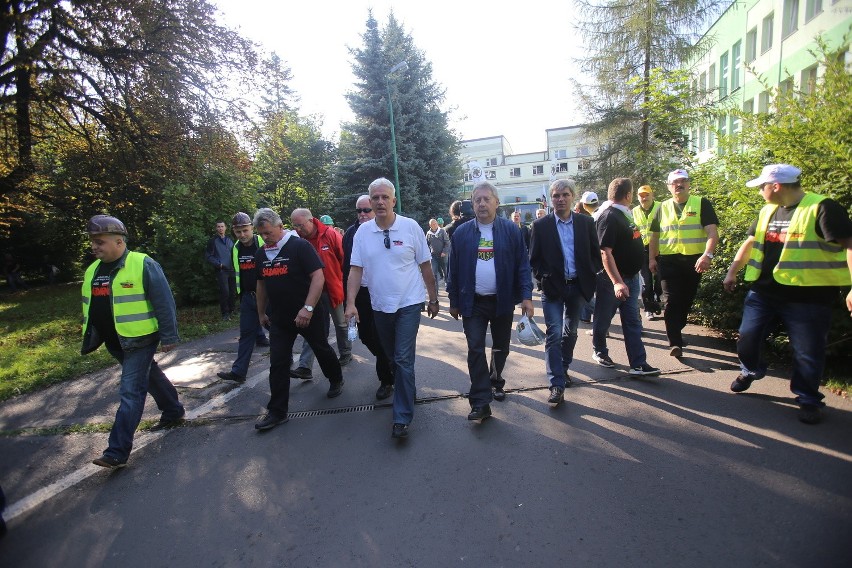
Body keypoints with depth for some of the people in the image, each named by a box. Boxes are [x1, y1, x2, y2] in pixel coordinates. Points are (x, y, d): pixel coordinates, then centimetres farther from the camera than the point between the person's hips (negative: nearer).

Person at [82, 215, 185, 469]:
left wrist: (169, 336, -16)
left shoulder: (143, 265, -15)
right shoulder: (93, 270, 9)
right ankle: (174, 412, 39)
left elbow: (164, 303, -16)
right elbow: (89, 308, 19)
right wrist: (89, 339, 21)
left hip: (139, 339, -8)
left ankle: (118, 452, -1)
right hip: (115, 342, 8)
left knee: (131, 392, -6)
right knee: (150, 377, 21)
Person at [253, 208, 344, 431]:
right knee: (278, 364, 3)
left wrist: (308, 308, -27)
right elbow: (261, 284, 18)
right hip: (279, 318, 5)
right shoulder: (261, 254, 6)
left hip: (309, 315, -5)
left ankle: (336, 380, 42)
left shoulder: (300, 246, -14)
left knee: (322, 350, 15)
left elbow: (318, 276, -20)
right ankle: (277, 411, 13)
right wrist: (261, 312, 21)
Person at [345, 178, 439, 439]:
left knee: (404, 359, -6)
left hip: (408, 303, -3)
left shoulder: (410, 227, -7)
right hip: (379, 305, 3)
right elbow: (356, 269, -2)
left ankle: (402, 418, 3)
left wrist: (433, 299, 3)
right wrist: (350, 303, -12)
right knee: (391, 356, 18)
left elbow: (425, 265, -1)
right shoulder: (363, 232, -1)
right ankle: (402, 387, 44)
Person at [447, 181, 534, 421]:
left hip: (503, 301, 1)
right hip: (473, 302, 0)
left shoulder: (511, 230, -2)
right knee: (475, 350, -3)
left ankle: (495, 382, 41)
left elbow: (523, 265, -2)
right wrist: (454, 301, 4)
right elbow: (454, 269, 4)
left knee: (501, 347, 16)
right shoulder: (461, 233, 1)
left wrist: (526, 296, -10)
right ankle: (480, 403, 3)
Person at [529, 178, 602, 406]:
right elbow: (534, 259, -1)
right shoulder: (540, 225, -4)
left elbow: (595, 254, 8)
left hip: (578, 286, 3)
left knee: (570, 332, 16)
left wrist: (589, 276, -4)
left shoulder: (586, 223, 4)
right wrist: (543, 279, -11)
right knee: (554, 334, -7)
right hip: (552, 287, -3)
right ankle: (557, 384, -4)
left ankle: (563, 368, 36)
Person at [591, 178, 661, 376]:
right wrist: (617, 282, -32)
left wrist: (635, 275, 18)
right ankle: (599, 351, 30)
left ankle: (638, 364, 10)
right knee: (604, 318, 10)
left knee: (632, 322, 7)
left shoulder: (624, 214, 11)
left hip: (630, 278, 9)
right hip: (612, 280, -9)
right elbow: (605, 252, -26)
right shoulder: (608, 217, -18)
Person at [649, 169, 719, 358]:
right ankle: (675, 343, -7)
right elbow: (655, 235, 16)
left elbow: (712, 232, -8)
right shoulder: (663, 208, 10)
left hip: (694, 261, 0)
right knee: (671, 301, -8)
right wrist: (652, 259, 9)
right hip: (668, 261, 0)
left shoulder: (701, 204, 1)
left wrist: (707, 255, -23)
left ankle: (676, 331, 30)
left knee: (686, 300, 11)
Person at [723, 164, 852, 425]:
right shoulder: (767, 211, 10)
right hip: (763, 292, 6)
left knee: (807, 353, 6)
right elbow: (750, 243, 19)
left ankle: (808, 400, 25)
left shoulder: (822, 208, -12)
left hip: (807, 296, -6)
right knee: (747, 339, 12)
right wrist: (732, 272, 15)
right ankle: (750, 371, 39)